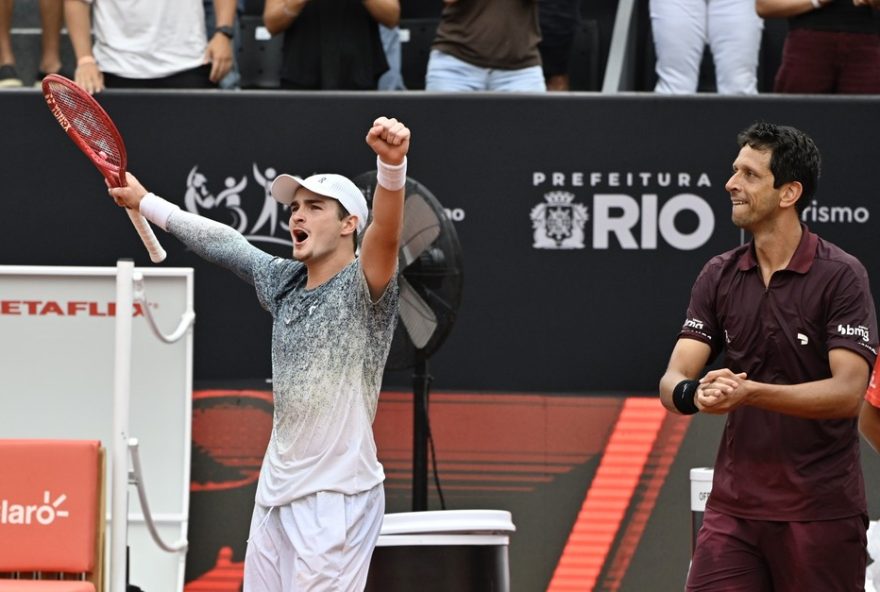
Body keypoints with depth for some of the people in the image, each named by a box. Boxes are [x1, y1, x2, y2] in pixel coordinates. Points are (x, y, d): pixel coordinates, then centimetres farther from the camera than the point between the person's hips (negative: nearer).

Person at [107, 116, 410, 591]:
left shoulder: (363, 285, -11)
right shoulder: (284, 282, 11)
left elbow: (386, 234, -31)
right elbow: (225, 244, 25)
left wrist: (391, 166, -51)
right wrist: (146, 203, 36)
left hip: (335, 497, -8)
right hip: (277, 495, 8)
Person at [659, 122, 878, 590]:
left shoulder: (841, 276, -8)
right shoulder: (719, 276, 7)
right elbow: (673, 379, 0)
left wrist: (750, 392, -29)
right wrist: (695, 394, -25)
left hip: (822, 512, -4)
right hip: (733, 507, 4)